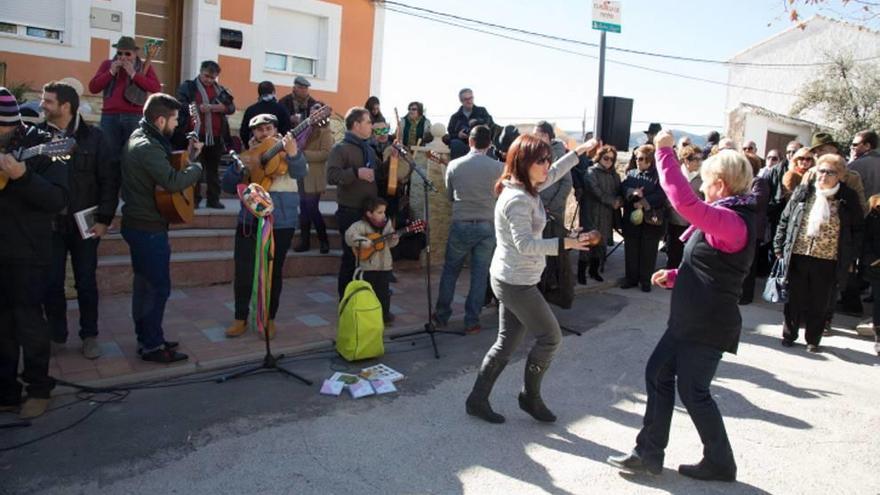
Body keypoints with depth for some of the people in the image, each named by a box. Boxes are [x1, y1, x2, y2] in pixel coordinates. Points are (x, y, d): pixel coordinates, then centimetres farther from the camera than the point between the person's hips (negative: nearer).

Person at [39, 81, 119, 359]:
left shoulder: (93, 137, -4)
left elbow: (110, 179, -4)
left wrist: (104, 219, -8)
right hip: (50, 223, 1)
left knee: (86, 283, 7)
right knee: (51, 283, 7)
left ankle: (89, 335, 21)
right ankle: (56, 334, 25)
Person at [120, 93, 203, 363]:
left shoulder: (140, 138, 11)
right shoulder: (147, 147, -22)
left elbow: (164, 168, 16)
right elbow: (173, 182, -32)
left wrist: (188, 156, 6)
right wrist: (197, 167, -16)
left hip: (138, 224, 10)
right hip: (149, 228, -10)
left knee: (144, 283, 17)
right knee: (159, 286, -2)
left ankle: (147, 338, 29)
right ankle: (152, 346, 7)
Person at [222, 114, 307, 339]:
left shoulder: (286, 150, 0)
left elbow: (300, 172, -23)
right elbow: (228, 186, 5)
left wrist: (293, 154, -44)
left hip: (281, 221, -3)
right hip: (249, 220, 3)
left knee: (274, 271, 6)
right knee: (243, 271, 3)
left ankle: (269, 319, 20)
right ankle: (241, 318, 17)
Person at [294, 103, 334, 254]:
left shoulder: (325, 132, -6)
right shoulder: (307, 129, 15)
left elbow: (326, 153, -17)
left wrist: (303, 154, -18)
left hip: (314, 178, -7)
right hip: (302, 176, 7)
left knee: (312, 209, -5)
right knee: (304, 209, 9)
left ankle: (324, 240, 9)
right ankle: (304, 241, 16)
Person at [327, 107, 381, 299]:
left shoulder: (369, 149, 15)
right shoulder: (340, 148, -9)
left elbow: (380, 175, 21)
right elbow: (331, 175, -22)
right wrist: (356, 172, -30)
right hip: (351, 212, -7)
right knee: (351, 256, 0)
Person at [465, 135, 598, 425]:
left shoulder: (526, 189, 8)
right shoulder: (517, 200, -22)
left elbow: (553, 174, 26)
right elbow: (525, 244, -29)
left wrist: (579, 151, 27)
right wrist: (563, 243, -33)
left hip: (512, 280, 10)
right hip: (517, 283, -10)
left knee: (507, 343, 13)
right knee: (550, 337, 4)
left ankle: (477, 400, 20)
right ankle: (530, 397, 20)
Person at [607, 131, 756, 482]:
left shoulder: (733, 221, -21)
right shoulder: (728, 218, 13)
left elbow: (684, 202, -38)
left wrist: (665, 152, -32)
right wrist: (675, 276, 9)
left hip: (707, 325, -10)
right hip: (690, 319, 10)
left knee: (693, 391, 3)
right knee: (658, 373, 11)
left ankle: (720, 463, 25)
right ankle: (648, 454, 21)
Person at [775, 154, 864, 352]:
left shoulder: (848, 198, -1)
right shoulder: (803, 191, 1)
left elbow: (858, 229, 4)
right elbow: (785, 220, 6)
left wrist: (850, 256, -1)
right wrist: (779, 247, 3)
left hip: (828, 261, -1)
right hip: (798, 256, 1)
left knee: (819, 304, 10)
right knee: (794, 300, 10)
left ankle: (813, 340, 26)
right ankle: (789, 335, 26)